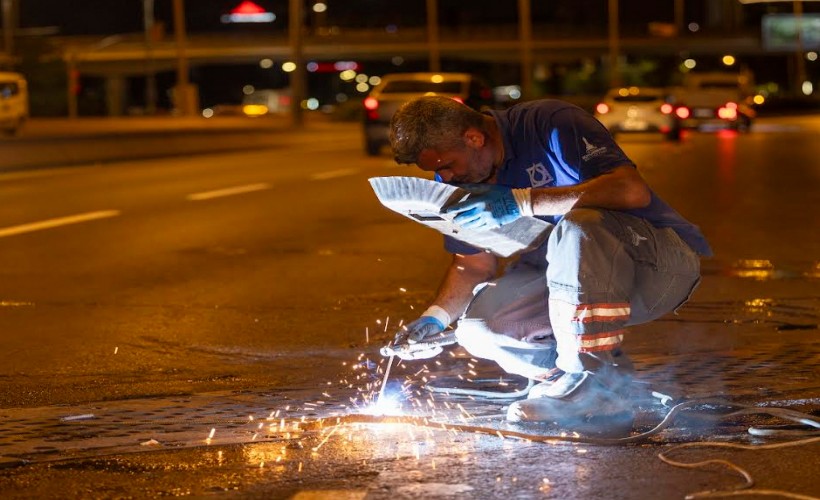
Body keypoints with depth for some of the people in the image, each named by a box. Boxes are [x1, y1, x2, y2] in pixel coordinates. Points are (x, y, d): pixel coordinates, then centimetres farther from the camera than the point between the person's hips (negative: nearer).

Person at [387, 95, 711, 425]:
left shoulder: (549, 124, -21)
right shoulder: (454, 177, 0)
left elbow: (633, 191, -33)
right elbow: (474, 263, 9)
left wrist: (522, 201, -36)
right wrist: (435, 317, -10)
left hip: (665, 263, -7)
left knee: (576, 227, -38)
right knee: (476, 326, -13)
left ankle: (596, 383, -27)